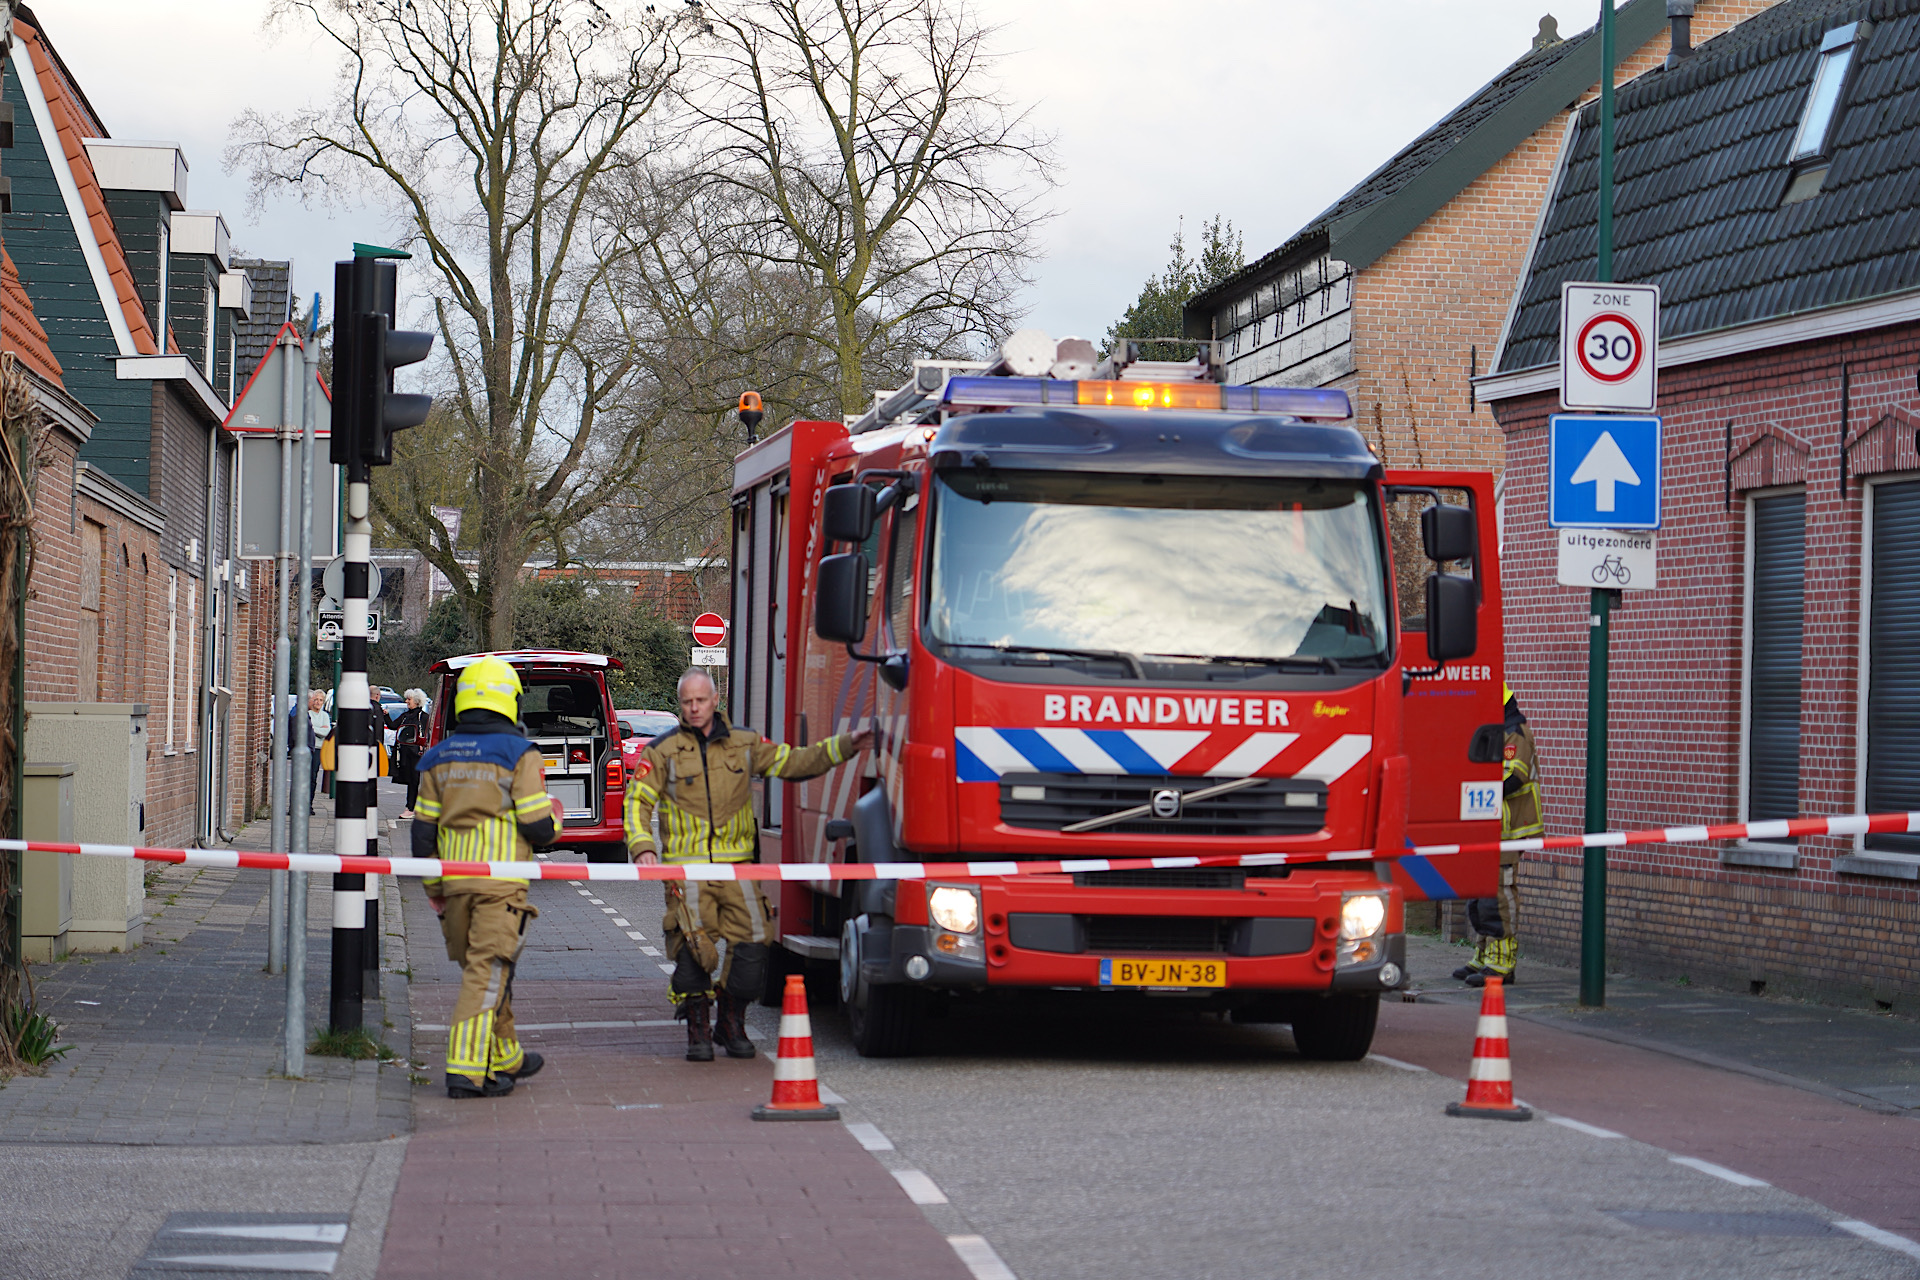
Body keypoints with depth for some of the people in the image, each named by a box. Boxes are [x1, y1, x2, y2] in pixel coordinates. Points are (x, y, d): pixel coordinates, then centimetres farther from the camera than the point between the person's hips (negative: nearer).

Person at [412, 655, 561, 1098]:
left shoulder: (440, 756, 10)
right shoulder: (518, 754, -6)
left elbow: (423, 830, 11)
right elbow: (538, 828, -10)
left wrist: (433, 888, 19)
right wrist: (553, 818, 14)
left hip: (455, 881, 6)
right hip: (501, 881, -5)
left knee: (481, 968, 18)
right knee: (487, 973, -6)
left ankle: (505, 1057, 31)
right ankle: (466, 1070, -13)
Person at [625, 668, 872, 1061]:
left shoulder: (744, 744, 12)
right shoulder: (663, 751, 4)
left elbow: (795, 762, 16)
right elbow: (638, 800, 2)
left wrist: (845, 746, 7)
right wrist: (642, 846, -13)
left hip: (736, 866, 2)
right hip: (687, 866, -2)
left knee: (751, 945, -7)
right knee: (693, 947, -14)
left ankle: (732, 1025, 11)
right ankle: (697, 1031, 2)